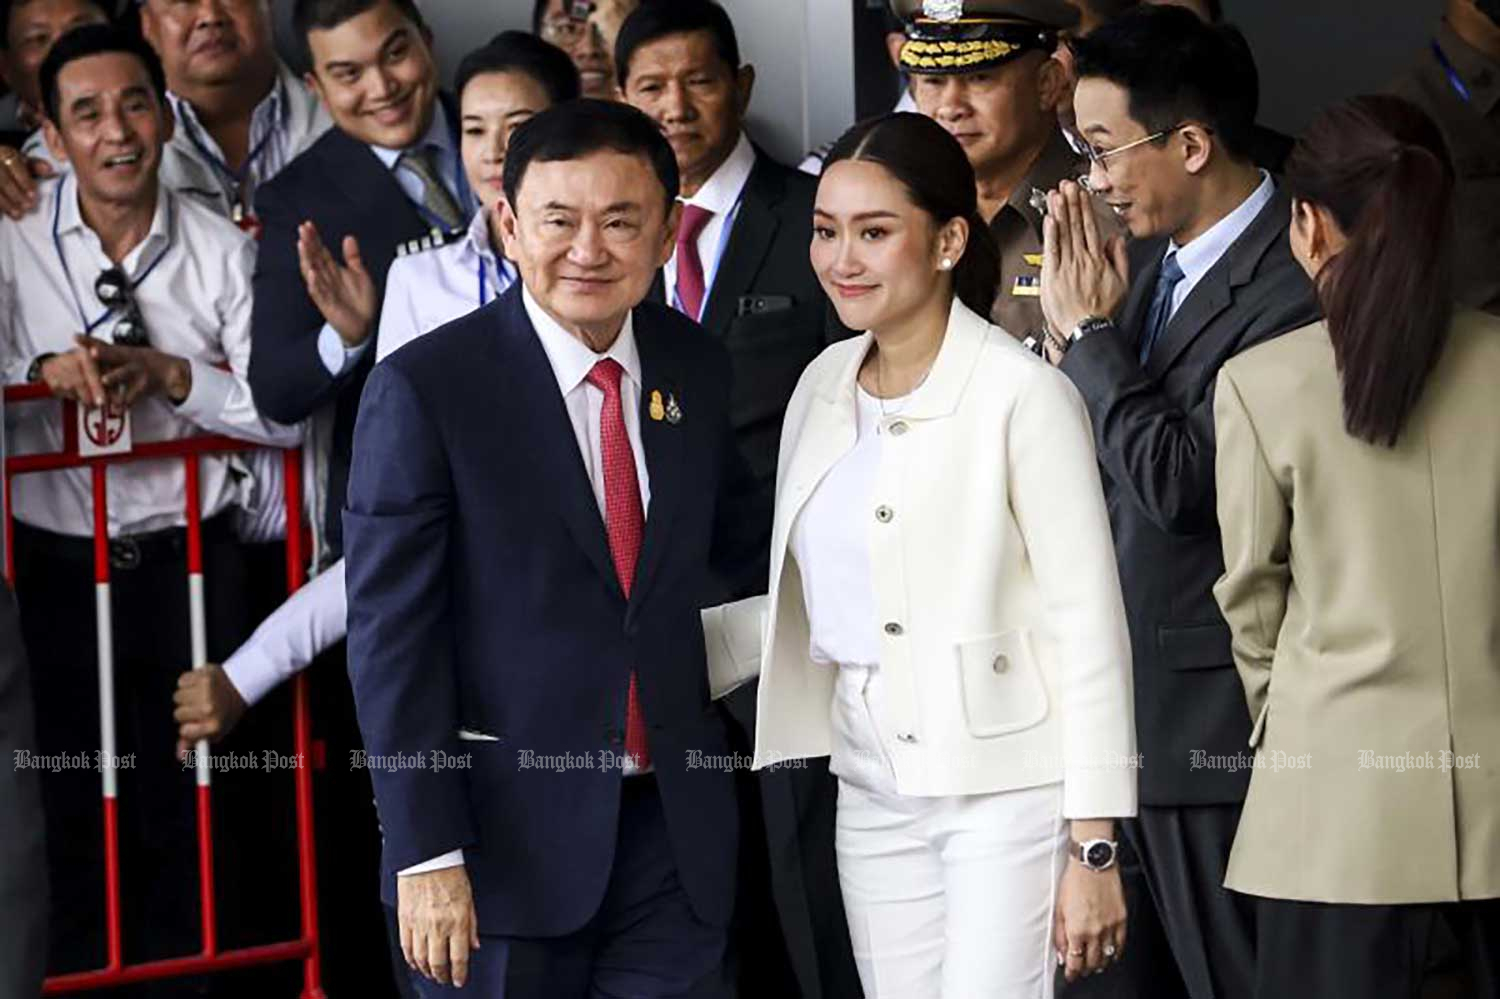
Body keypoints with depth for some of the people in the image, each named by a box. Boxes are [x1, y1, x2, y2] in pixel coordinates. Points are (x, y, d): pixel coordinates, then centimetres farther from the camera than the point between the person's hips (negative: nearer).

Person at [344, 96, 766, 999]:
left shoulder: (694, 367, 6)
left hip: (675, 826, 4)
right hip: (510, 835, -4)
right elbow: (391, 636, -12)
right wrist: (426, 854, -16)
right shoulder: (425, 389, -10)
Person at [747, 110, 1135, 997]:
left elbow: (1090, 631, -12)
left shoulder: (1023, 396, -11)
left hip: (1006, 791, -6)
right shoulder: (824, 386, 9)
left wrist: (1094, 850, -14)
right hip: (874, 794, 6)